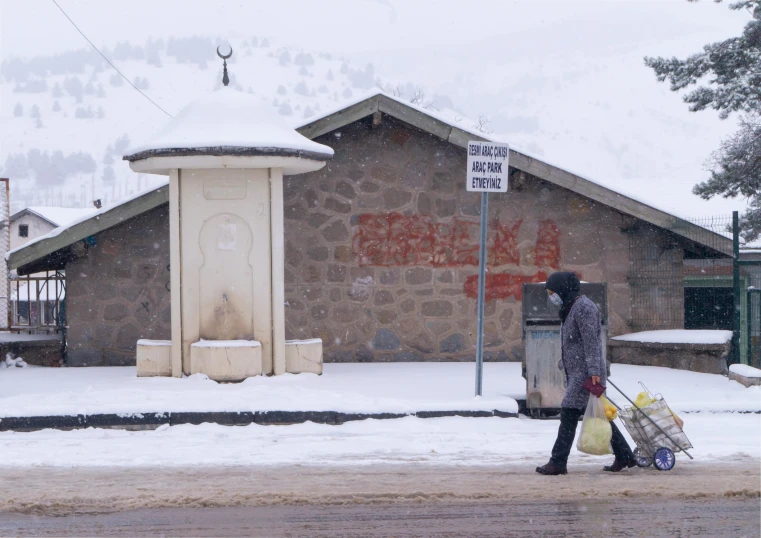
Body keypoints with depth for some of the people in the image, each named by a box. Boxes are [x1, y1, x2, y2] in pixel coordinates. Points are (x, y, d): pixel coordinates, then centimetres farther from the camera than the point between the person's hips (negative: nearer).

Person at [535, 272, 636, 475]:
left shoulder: (583, 307, -13)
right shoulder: (570, 308, 19)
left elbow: (591, 342, -20)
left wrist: (594, 371, -24)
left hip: (586, 373, -10)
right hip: (576, 372, 10)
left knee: (569, 414, -10)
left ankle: (558, 462, -10)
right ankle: (624, 456, 17)